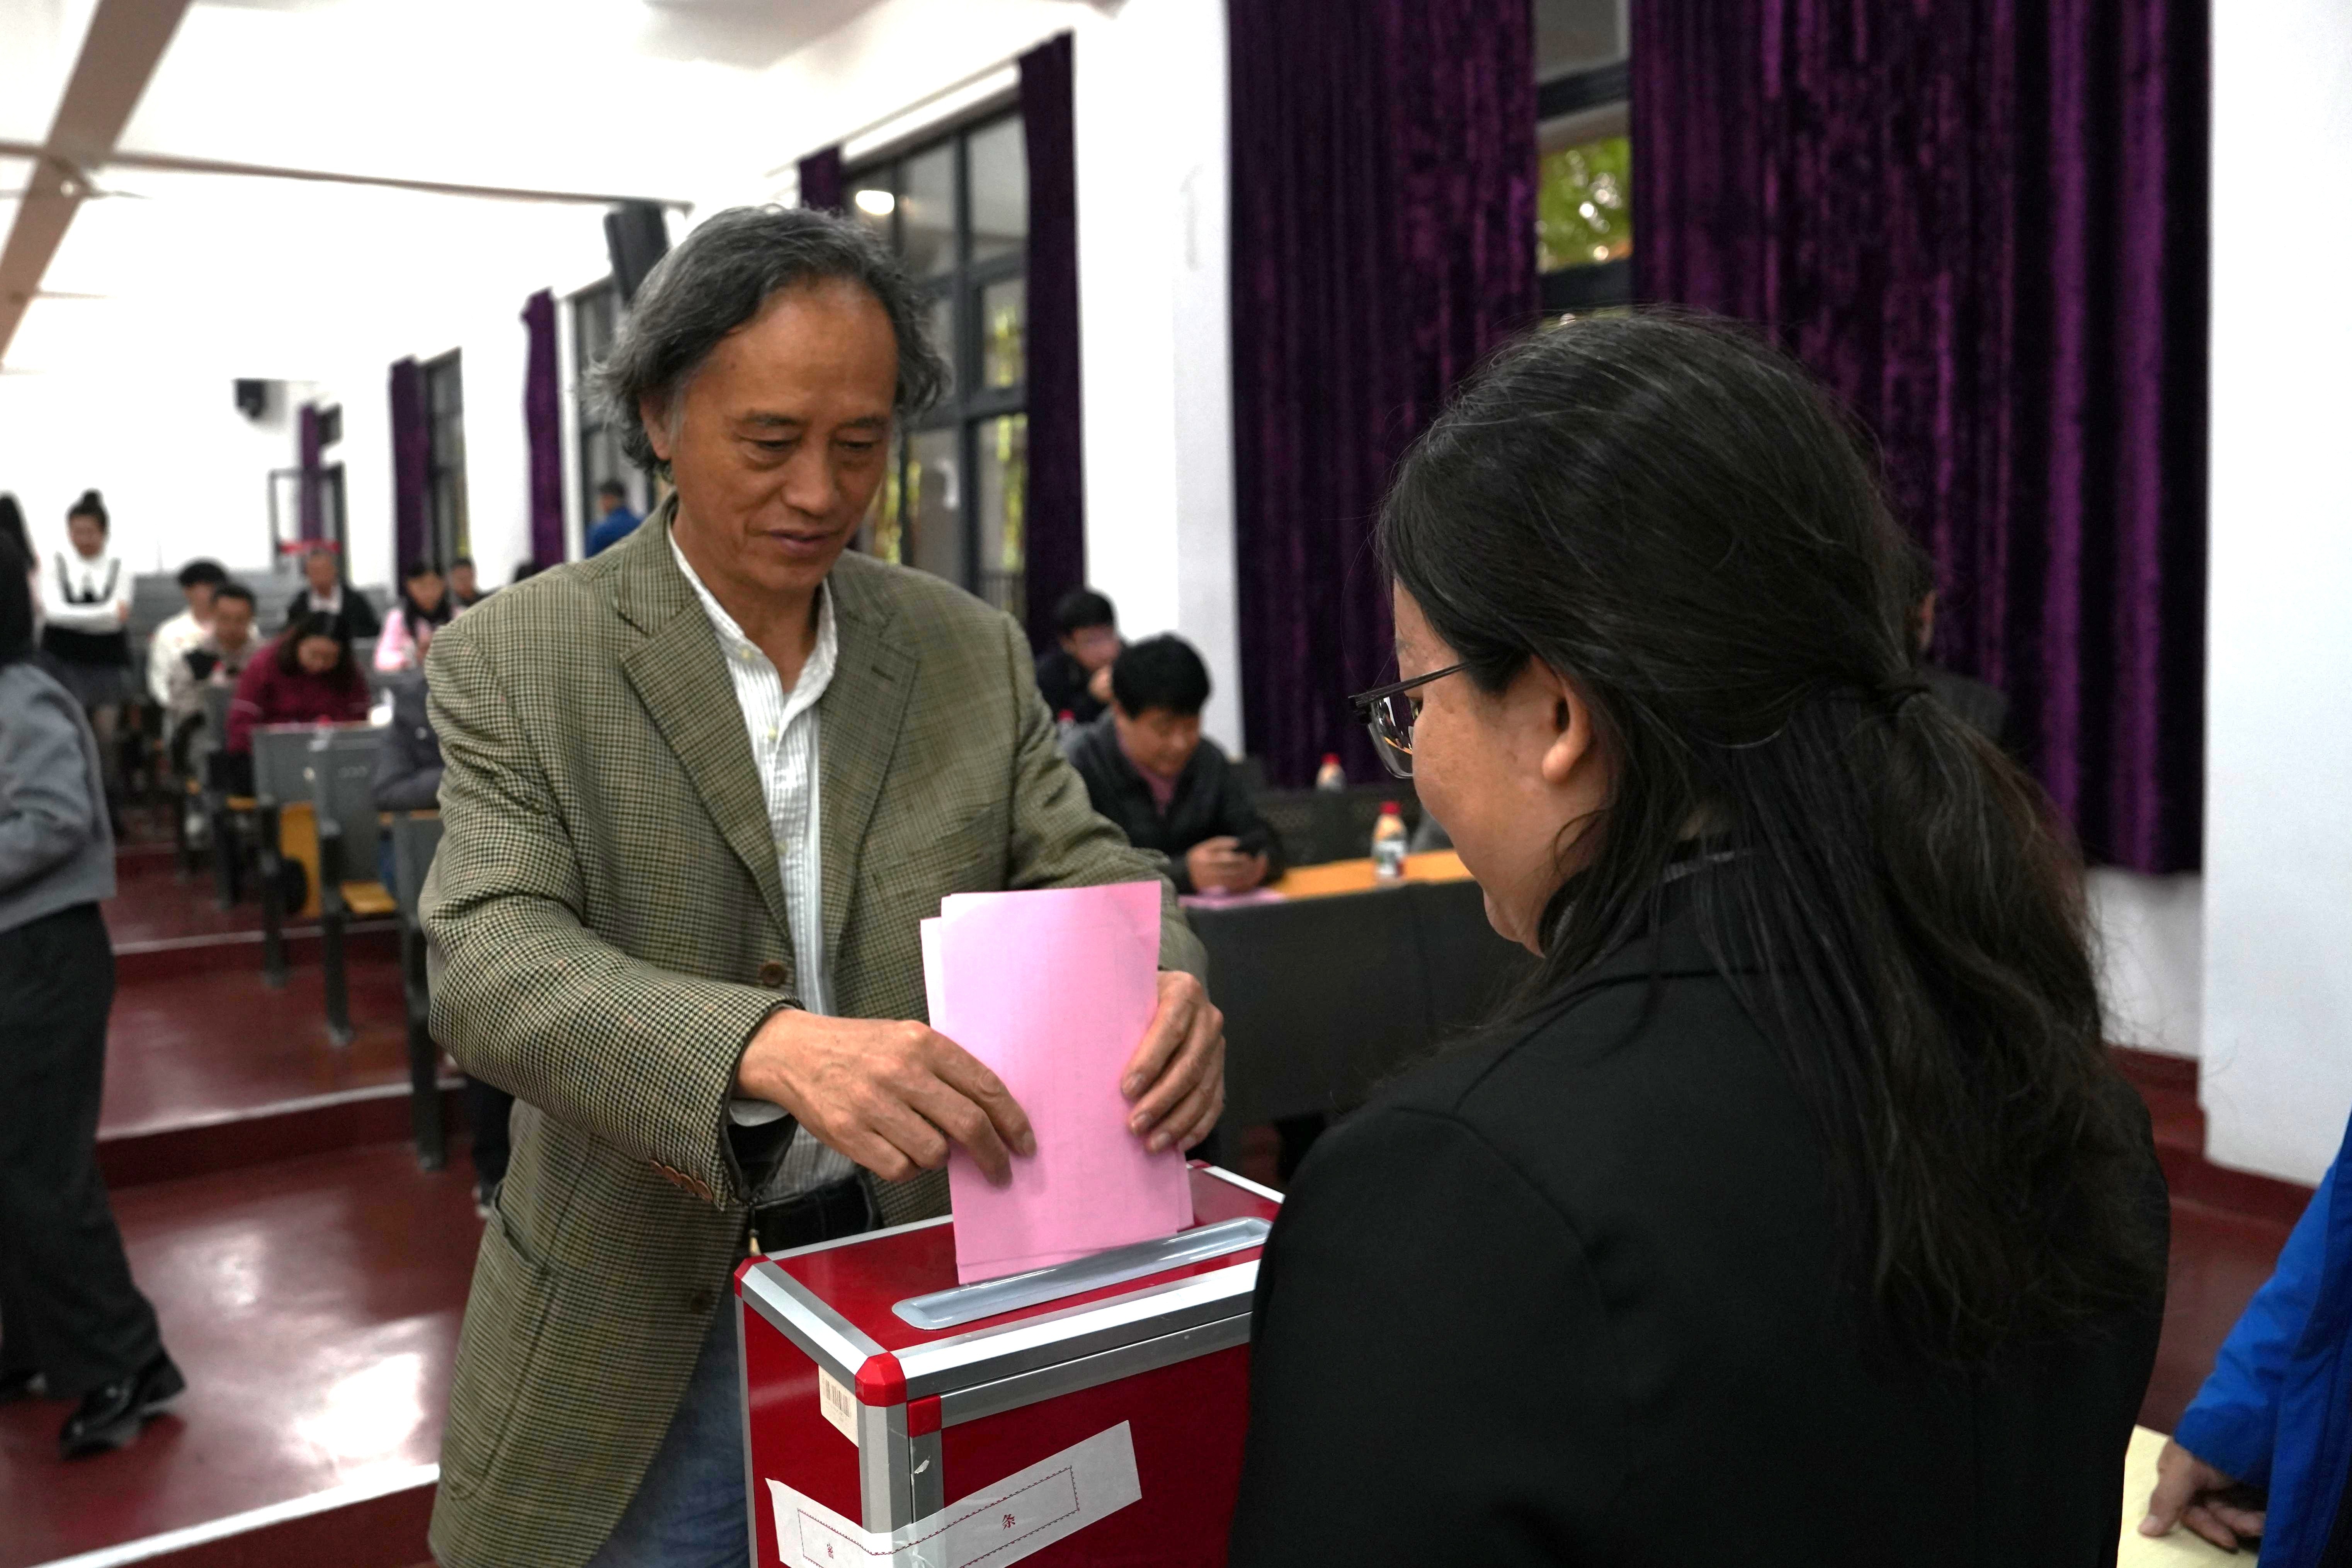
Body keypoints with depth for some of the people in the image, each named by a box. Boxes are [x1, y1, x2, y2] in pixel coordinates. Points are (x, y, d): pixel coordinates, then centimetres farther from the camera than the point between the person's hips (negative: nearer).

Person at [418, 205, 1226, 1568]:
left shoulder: (975, 652, 1)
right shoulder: (515, 661, -8)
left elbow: (1080, 870, 0)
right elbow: (491, 961, -20)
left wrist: (1166, 991, -25)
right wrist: (773, 1048, -39)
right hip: (643, 1340, -2)